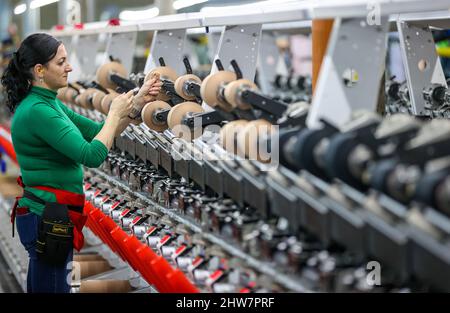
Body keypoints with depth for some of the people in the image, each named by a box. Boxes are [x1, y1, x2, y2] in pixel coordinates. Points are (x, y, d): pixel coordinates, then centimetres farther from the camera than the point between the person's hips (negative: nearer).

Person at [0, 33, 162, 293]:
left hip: (45, 214, 10)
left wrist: (137, 103, 5)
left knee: (41, 286, 17)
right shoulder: (37, 111, -19)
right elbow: (92, 156, -23)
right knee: (53, 287, -3)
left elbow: (97, 132, 14)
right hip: (48, 219, -10)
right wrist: (115, 113, -11)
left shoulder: (50, 104, 12)